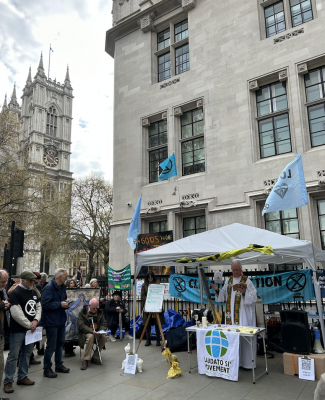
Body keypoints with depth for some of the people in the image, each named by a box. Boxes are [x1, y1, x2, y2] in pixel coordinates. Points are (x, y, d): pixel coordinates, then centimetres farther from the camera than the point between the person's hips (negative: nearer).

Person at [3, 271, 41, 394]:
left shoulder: (33, 292, 9)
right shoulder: (15, 293, -14)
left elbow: (38, 306, 12)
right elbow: (16, 313, -20)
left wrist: (36, 320, -6)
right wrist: (29, 325, -15)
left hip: (31, 329, 7)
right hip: (18, 330, -7)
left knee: (27, 354, 16)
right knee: (13, 356, 0)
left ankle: (22, 377, 30)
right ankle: (8, 381, 12)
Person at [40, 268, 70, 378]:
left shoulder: (62, 287, 9)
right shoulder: (49, 288, -19)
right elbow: (45, 304, -25)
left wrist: (67, 304, 0)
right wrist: (60, 304, -22)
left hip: (61, 320, 9)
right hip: (51, 321, -9)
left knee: (60, 343, 19)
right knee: (51, 346, 1)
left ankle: (59, 365, 34)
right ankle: (47, 369, 16)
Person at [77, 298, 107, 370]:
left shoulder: (100, 312, 7)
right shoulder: (82, 312, -7)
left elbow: (104, 324, 7)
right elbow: (81, 325, -16)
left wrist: (101, 331, -18)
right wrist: (92, 331, -28)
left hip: (97, 332, 4)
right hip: (86, 332, -4)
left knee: (103, 337, -27)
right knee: (90, 336, -37)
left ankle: (95, 357, -9)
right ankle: (85, 360, -30)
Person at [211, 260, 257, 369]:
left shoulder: (247, 281, -4)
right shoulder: (228, 281, 11)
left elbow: (254, 297, -9)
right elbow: (223, 295, 16)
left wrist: (244, 292, -25)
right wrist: (217, 290, -1)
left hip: (243, 313, -5)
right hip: (231, 313, 5)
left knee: (244, 335, -3)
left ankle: (247, 362, 8)